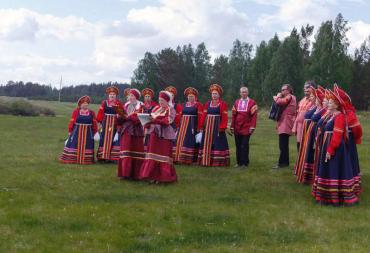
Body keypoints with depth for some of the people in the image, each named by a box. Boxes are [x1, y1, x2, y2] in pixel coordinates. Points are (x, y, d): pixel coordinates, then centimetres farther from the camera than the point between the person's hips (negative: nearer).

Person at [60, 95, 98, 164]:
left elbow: (94, 123, 6)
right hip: (77, 132, -2)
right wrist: (70, 131, -4)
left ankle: (85, 160, 10)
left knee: (86, 146, 4)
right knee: (74, 145, 0)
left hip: (88, 133, 2)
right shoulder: (76, 111, -2)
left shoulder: (92, 113, 4)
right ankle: (71, 159, 6)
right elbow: (72, 122, -2)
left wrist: (95, 132, 3)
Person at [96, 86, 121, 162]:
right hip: (106, 122, 2)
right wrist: (99, 122, 1)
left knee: (113, 139, -3)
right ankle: (103, 156, 10)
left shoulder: (118, 103, 1)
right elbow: (100, 113, 5)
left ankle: (112, 157, -1)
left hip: (115, 123, -2)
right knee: (104, 138, 4)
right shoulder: (104, 102, 5)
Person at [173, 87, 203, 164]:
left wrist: (198, 128, -15)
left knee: (190, 142, -8)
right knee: (181, 141, 5)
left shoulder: (198, 105, -4)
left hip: (192, 126, -6)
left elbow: (200, 117, -9)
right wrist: (180, 126, 7)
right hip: (183, 125, 6)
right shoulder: (184, 104, 14)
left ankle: (189, 159, -4)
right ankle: (181, 158, 11)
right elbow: (181, 115, 14)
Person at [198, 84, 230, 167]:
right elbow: (204, 115, 7)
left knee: (217, 143, -4)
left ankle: (217, 161, -1)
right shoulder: (207, 104, 11)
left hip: (217, 127, -4)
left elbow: (224, 117, -8)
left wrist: (222, 128, -17)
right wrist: (201, 126, 1)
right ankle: (206, 161, 12)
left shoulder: (223, 104, -2)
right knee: (207, 143, 6)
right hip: (207, 126, 5)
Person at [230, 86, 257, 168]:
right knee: (238, 145, 7)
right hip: (237, 128, 4)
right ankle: (239, 162, 14)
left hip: (246, 128, -4)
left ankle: (245, 162, 4)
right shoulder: (236, 102, 11)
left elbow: (254, 115, -5)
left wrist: (252, 127, -13)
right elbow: (233, 115, 10)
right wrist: (232, 127, 6)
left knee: (245, 145, -3)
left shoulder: (252, 103, 0)